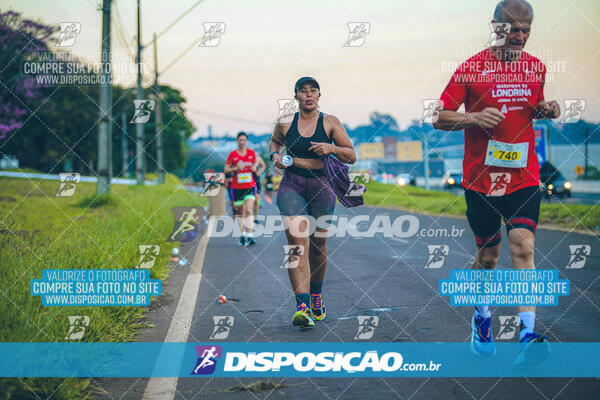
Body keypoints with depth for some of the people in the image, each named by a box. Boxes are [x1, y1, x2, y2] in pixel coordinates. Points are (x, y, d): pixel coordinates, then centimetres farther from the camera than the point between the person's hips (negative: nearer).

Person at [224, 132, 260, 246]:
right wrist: (236, 168, -19)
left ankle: (249, 236, -20)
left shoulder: (251, 152, 3)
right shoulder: (232, 154, -3)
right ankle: (243, 234, 26)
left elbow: (256, 161, 23)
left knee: (249, 210, -15)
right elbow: (226, 170, -1)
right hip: (236, 187, 0)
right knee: (240, 212, 9)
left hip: (250, 186, 0)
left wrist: (255, 166, 0)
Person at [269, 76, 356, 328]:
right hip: (292, 186, -1)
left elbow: (352, 156, 4)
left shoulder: (330, 122, 1)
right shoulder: (285, 123, 4)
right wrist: (275, 155, 5)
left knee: (318, 243, 11)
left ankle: (316, 294, 36)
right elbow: (274, 142, 26)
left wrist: (332, 148, -14)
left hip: (321, 187, 1)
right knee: (297, 242, -16)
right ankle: (302, 304, -23)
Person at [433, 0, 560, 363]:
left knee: (523, 246, -15)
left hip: (524, 177, 2)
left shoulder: (537, 68, 8)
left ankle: (528, 336, -20)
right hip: (481, 179, -2)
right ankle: (481, 317, 37)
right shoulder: (471, 68, -4)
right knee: (488, 256, 9)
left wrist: (546, 111, 2)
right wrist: (474, 118, -21)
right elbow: (440, 118, -2)